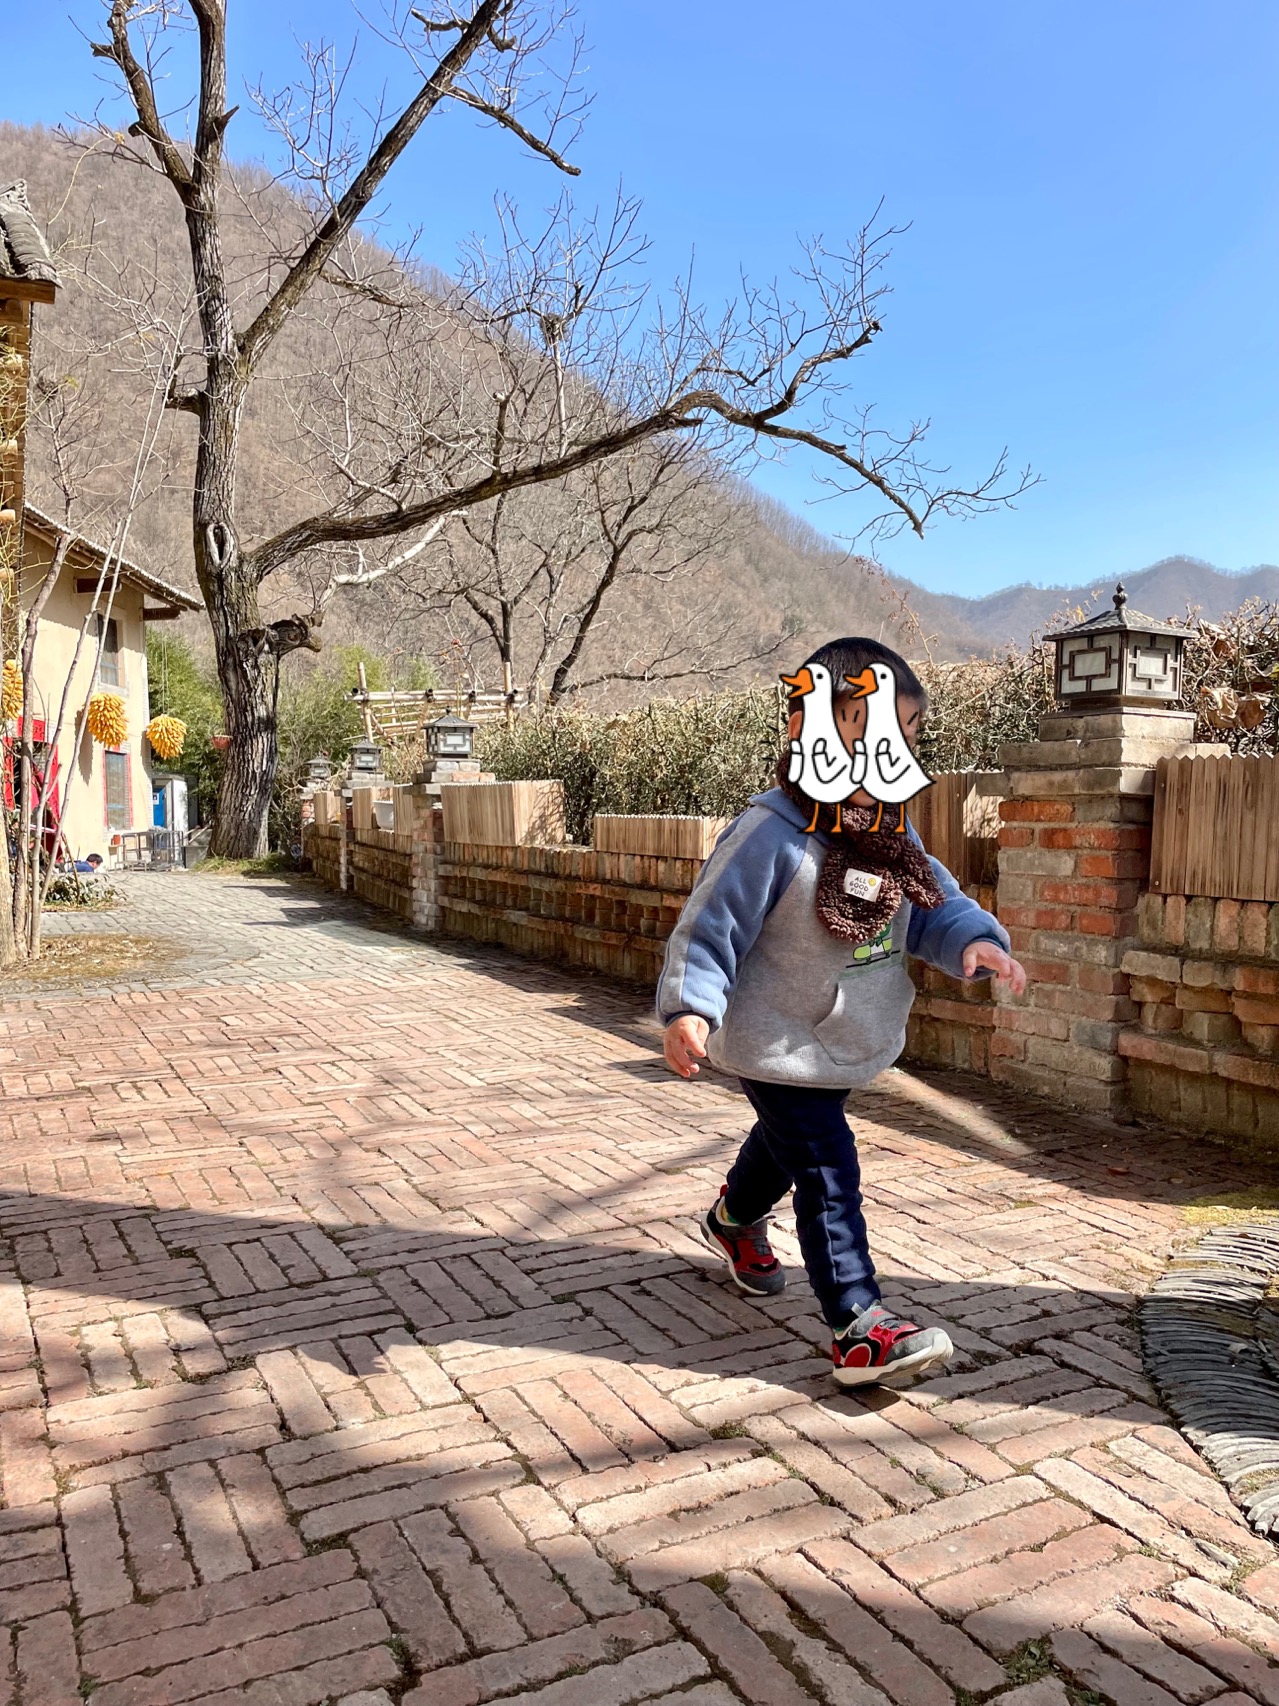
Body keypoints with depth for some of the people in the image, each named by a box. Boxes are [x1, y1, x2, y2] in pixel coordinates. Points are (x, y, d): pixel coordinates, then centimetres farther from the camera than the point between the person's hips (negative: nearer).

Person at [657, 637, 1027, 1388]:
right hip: (781, 1047, -9)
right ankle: (859, 1327, 0)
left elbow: (935, 903, 1)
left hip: (848, 1041, 9)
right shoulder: (771, 835, -27)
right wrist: (690, 1008, -37)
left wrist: (976, 938, -19)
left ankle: (734, 1220, 58)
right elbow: (710, 926, -26)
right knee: (827, 1174, -9)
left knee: (789, 1142, 30)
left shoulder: (889, 830, -2)